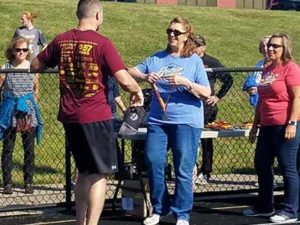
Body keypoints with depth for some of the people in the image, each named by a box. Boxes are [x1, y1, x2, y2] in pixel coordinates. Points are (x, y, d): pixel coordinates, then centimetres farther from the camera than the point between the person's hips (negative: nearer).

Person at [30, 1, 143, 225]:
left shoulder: (61, 40, 4)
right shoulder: (102, 43, -12)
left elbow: (35, 65, 16)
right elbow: (125, 80, -17)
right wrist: (138, 91, 3)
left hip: (69, 117, 6)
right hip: (96, 117, -6)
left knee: (85, 172, 20)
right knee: (100, 174, 1)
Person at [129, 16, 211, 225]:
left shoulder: (195, 61, 1)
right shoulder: (157, 58, 11)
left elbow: (206, 93, -3)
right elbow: (132, 72, 9)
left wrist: (185, 82, -18)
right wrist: (145, 77, -11)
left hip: (186, 121, -3)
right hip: (158, 120, 3)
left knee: (183, 169, -2)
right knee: (153, 162, 0)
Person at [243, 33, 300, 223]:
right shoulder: (267, 70, 16)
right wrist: (255, 125, 21)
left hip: (284, 127, -9)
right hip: (267, 126, 9)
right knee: (262, 165, 14)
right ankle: (264, 206, 26)